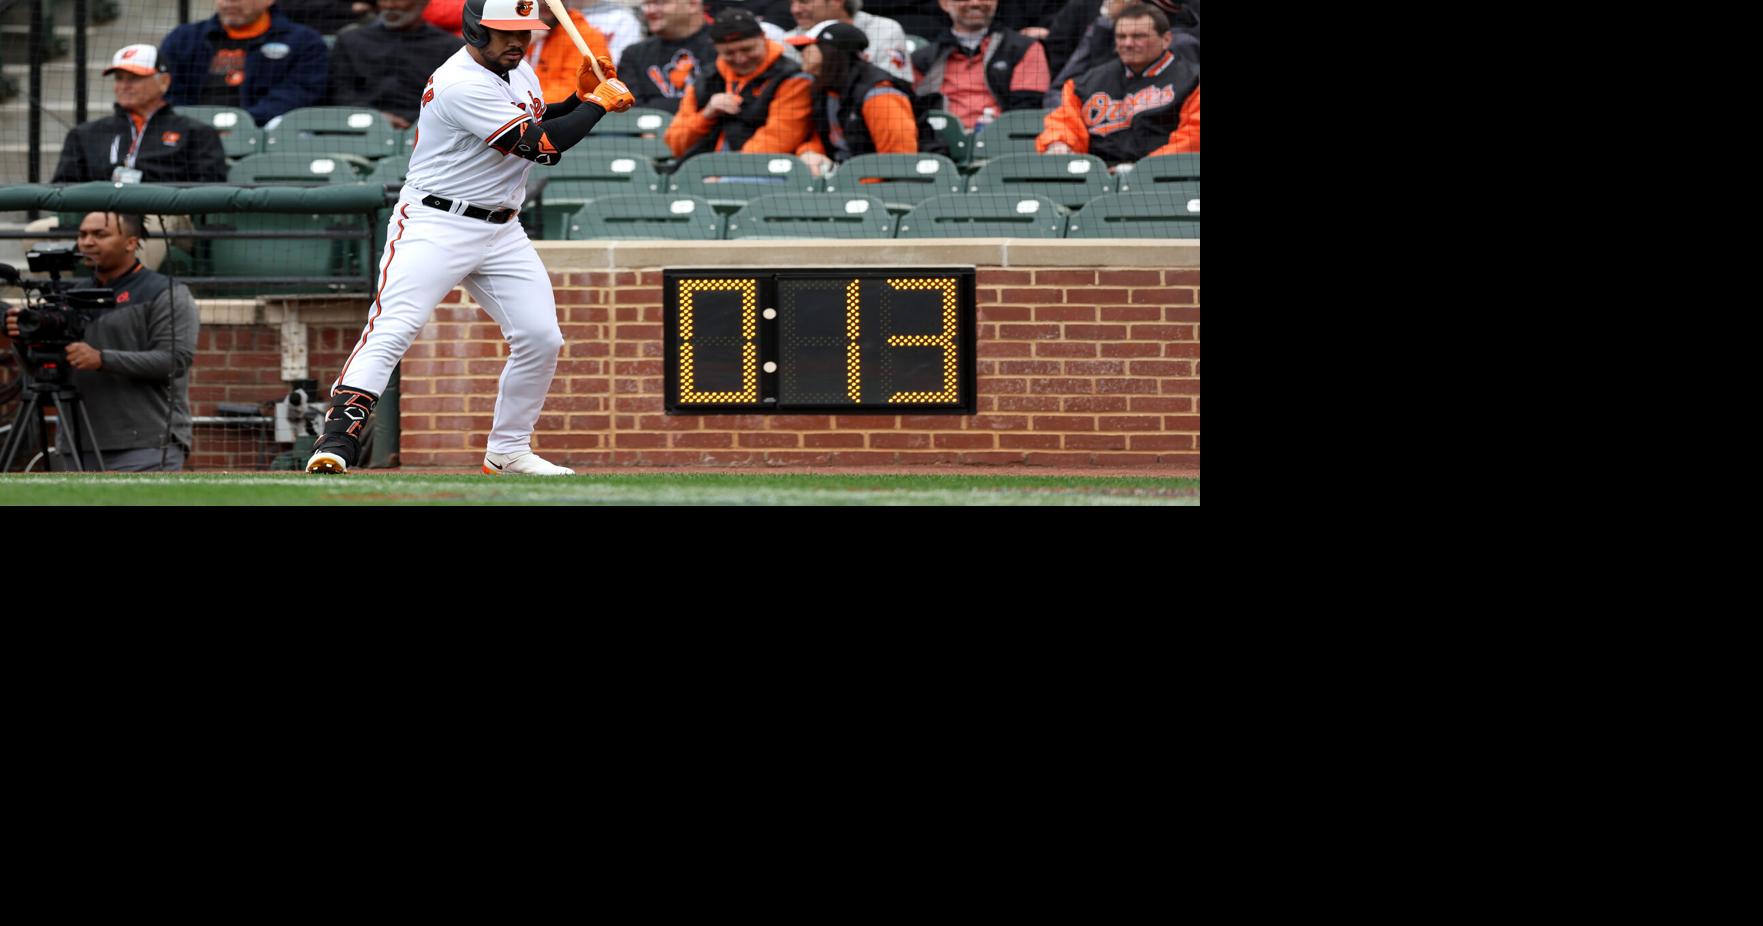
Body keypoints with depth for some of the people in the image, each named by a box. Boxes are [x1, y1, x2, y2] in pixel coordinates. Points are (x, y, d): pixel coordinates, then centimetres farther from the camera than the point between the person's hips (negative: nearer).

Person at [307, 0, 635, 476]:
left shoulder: (520, 73, 9)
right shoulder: (461, 84, -21)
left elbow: (543, 127, 23)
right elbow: (539, 145, -22)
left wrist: (578, 97, 5)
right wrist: (597, 103, -11)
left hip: (500, 231, 8)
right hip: (434, 226, -8)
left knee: (541, 338, 3)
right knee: (392, 329, -22)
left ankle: (508, 451, 17)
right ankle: (336, 440, -28)